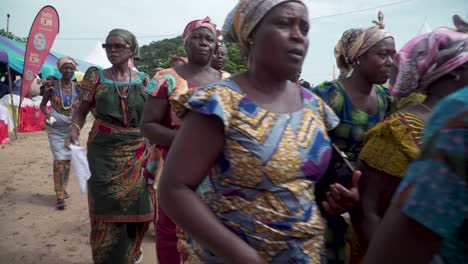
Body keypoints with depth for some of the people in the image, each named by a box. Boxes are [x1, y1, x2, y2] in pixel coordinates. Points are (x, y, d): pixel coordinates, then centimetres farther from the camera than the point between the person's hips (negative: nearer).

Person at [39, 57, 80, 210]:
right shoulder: (52, 86, -7)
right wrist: (48, 116, -17)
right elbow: (43, 105, 1)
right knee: (59, 160, -9)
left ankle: (63, 190, 28)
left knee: (67, 160, 11)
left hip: (71, 129, 3)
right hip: (55, 129, -3)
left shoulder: (77, 88, 0)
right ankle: (60, 196, -2)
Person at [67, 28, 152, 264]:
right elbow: (81, 110, 3)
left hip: (136, 150, 2)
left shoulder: (142, 79, 5)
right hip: (104, 150, -1)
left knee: (135, 203, 8)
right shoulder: (96, 76, 2)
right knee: (107, 204, 0)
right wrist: (75, 127, -14)